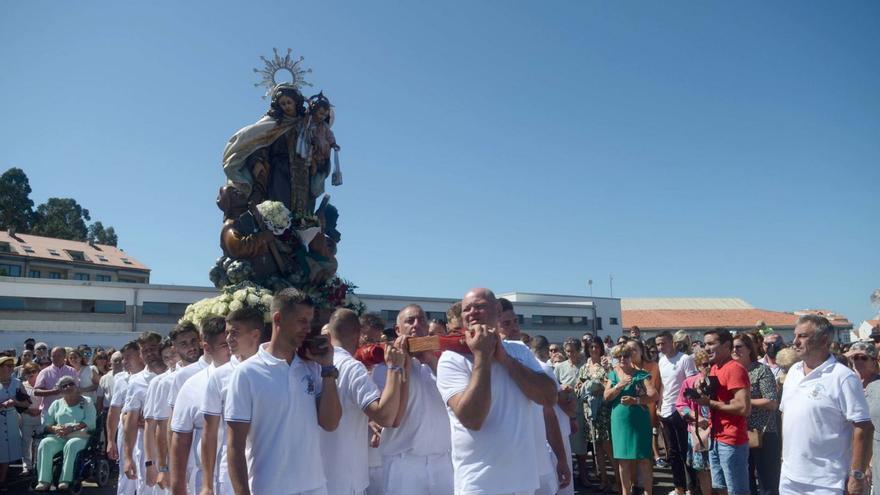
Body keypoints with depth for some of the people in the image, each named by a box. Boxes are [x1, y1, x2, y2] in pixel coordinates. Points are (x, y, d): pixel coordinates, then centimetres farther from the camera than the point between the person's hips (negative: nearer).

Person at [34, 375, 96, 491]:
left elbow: (89, 422, -5)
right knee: (45, 443, -27)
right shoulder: (57, 404, 21)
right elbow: (46, 424, 11)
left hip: (80, 437, -3)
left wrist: (71, 428, -19)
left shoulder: (86, 402, 10)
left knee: (71, 445, -36)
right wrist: (55, 429, -12)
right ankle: (44, 481, -30)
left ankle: (65, 480, -36)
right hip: (59, 437, 4)